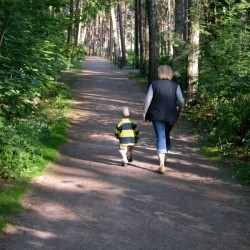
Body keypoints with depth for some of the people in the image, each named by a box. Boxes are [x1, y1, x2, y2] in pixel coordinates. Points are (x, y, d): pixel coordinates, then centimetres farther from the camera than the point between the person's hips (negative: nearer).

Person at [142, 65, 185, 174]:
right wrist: (179, 112, 12)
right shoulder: (175, 86, -1)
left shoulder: (154, 84, -3)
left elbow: (147, 100, -8)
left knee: (161, 137, -3)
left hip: (157, 115, -2)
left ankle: (162, 165, -14)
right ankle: (164, 156, 40)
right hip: (171, 116, 2)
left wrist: (144, 112, 2)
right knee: (167, 136, 23)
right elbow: (181, 101, -5)